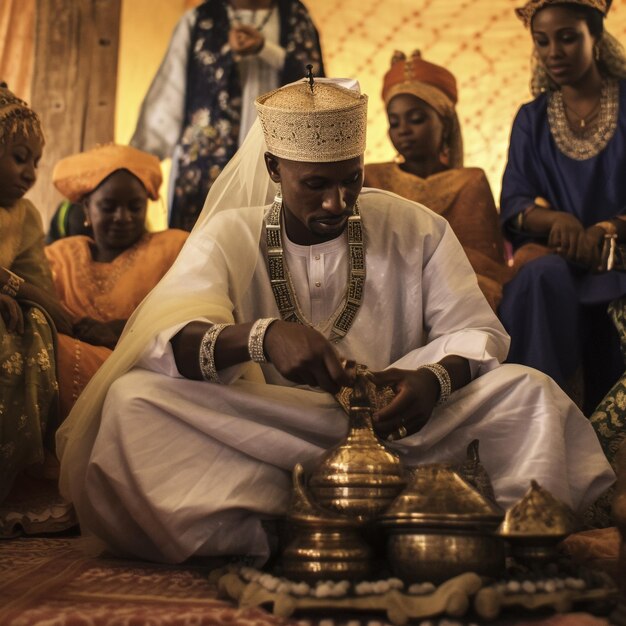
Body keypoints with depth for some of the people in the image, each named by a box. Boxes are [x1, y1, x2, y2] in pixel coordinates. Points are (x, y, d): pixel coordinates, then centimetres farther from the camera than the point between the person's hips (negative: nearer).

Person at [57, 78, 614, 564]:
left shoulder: (417, 229, 6)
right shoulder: (228, 236, 2)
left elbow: (476, 331, 1)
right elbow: (158, 341, -13)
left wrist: (433, 380, -24)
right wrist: (258, 337, -35)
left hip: (396, 428, 1)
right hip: (263, 439, 0)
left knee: (530, 393, -20)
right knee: (132, 398, -27)